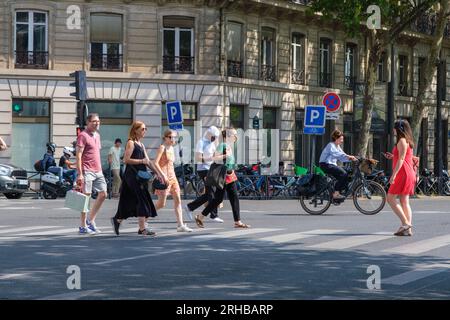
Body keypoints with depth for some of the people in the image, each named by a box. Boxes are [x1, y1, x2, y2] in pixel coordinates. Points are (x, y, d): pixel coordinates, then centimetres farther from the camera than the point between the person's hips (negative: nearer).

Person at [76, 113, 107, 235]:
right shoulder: (83, 135, -9)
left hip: (98, 171, 8)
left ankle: (91, 220, 17)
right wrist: (80, 174, -19)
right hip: (87, 171, -8)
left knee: (103, 194, 6)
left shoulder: (97, 135, 17)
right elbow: (78, 156, -13)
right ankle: (83, 226, 1)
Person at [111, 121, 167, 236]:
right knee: (142, 200, -10)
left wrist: (158, 173, 14)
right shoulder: (131, 143, -7)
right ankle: (142, 228, -9)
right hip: (132, 175, -9)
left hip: (140, 176, 9)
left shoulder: (141, 145, 19)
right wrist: (142, 161, -16)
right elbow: (126, 160, -16)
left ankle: (117, 220, 22)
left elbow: (148, 161, 19)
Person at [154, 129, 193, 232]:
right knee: (162, 204, -6)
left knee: (178, 201, 0)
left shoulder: (171, 148, 14)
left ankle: (180, 225, -2)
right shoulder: (162, 147, -9)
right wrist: (163, 175, -22)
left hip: (172, 177, 8)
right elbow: (155, 163, -17)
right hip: (164, 178, -8)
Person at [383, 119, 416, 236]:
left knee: (390, 198, -7)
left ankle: (405, 223, -14)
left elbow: (401, 159, -18)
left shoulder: (402, 141, -10)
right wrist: (392, 156, 19)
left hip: (403, 174, -10)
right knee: (404, 202, 7)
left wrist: (394, 175, -21)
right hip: (409, 174, 10)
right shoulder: (408, 141, 19)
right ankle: (408, 229, 3)